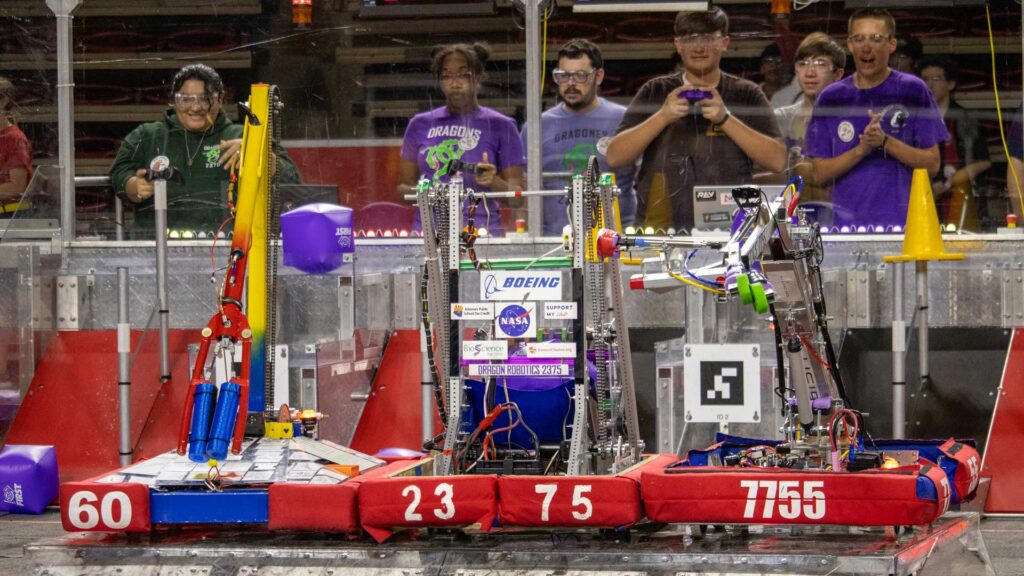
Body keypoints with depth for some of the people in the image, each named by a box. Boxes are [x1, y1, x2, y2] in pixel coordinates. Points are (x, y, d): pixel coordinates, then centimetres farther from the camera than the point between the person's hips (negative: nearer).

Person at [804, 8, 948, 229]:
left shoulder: (913, 90, 4)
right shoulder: (831, 98, 8)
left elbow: (932, 163, 1)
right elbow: (820, 175, 4)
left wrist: (885, 142, -12)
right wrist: (862, 149, -11)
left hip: (903, 224, -1)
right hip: (846, 225, 1)